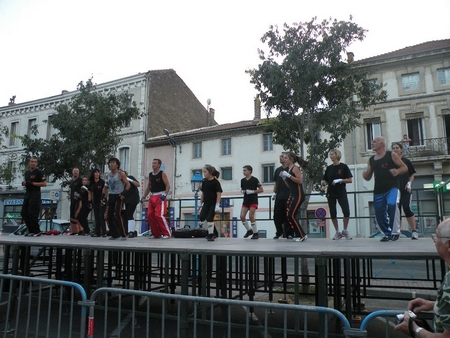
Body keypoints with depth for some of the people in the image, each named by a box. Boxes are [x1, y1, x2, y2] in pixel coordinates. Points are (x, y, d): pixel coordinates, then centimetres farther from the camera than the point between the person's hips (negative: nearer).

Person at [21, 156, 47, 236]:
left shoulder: (39, 172, -8)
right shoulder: (27, 172, 15)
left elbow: (44, 183, -14)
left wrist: (33, 183, -19)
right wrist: (24, 183, 6)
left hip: (35, 194, -8)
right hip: (27, 194, 8)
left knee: (32, 213, -11)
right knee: (24, 213, 8)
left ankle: (37, 231, 0)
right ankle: (31, 231, 16)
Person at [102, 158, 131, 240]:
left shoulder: (121, 173, -4)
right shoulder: (108, 175, 15)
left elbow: (128, 184, -7)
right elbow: (106, 187, 23)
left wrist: (124, 194, -19)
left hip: (119, 196, -7)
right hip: (111, 196, 7)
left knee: (117, 215, -17)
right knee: (109, 216, 5)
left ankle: (123, 234, -10)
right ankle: (115, 234, 18)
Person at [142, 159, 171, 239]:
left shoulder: (162, 174, -4)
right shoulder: (150, 175, 14)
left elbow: (168, 186, -10)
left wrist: (165, 194, -23)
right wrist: (144, 196, 13)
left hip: (160, 197, -7)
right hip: (152, 196, 7)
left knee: (159, 215, -16)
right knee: (150, 215, 3)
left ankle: (167, 233, -5)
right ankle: (156, 233, 16)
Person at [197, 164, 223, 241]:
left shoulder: (215, 182, -10)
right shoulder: (204, 181, 7)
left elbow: (219, 194, -12)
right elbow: (203, 193, 13)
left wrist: (217, 205, -18)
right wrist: (201, 203, 14)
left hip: (213, 203, -5)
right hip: (206, 203, 6)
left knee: (210, 218, -8)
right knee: (201, 217, -8)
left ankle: (211, 235, 6)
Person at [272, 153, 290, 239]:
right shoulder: (277, 170, 15)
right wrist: (274, 193, 8)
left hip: (288, 196, -5)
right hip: (279, 197, 5)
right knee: (277, 215, 4)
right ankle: (279, 232, 18)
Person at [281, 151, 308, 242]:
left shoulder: (295, 168, -8)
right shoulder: (288, 169, 16)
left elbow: (300, 181, -21)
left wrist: (289, 175, -20)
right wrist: (284, 177, 6)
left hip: (298, 195, -9)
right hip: (292, 195, 9)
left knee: (291, 215, -11)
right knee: (288, 215, 7)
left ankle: (302, 235, -1)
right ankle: (291, 234, 18)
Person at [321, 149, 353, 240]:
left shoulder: (343, 166, -1)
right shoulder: (329, 168, 10)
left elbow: (350, 180, -4)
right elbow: (325, 180, 15)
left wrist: (340, 180, -18)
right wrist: (323, 182, -7)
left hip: (341, 192, -3)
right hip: (331, 193, 4)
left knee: (346, 212, -14)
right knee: (333, 213, 2)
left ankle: (345, 231, 7)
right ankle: (337, 232, 17)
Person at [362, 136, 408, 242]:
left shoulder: (391, 155, 1)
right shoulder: (371, 160, 13)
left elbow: (405, 167, 2)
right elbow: (368, 178, 17)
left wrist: (398, 171, -18)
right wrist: (365, 175, -6)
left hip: (392, 188, -5)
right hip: (378, 190, 5)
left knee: (392, 204, -30)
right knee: (379, 214, 4)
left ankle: (395, 232, -14)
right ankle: (387, 234, 25)